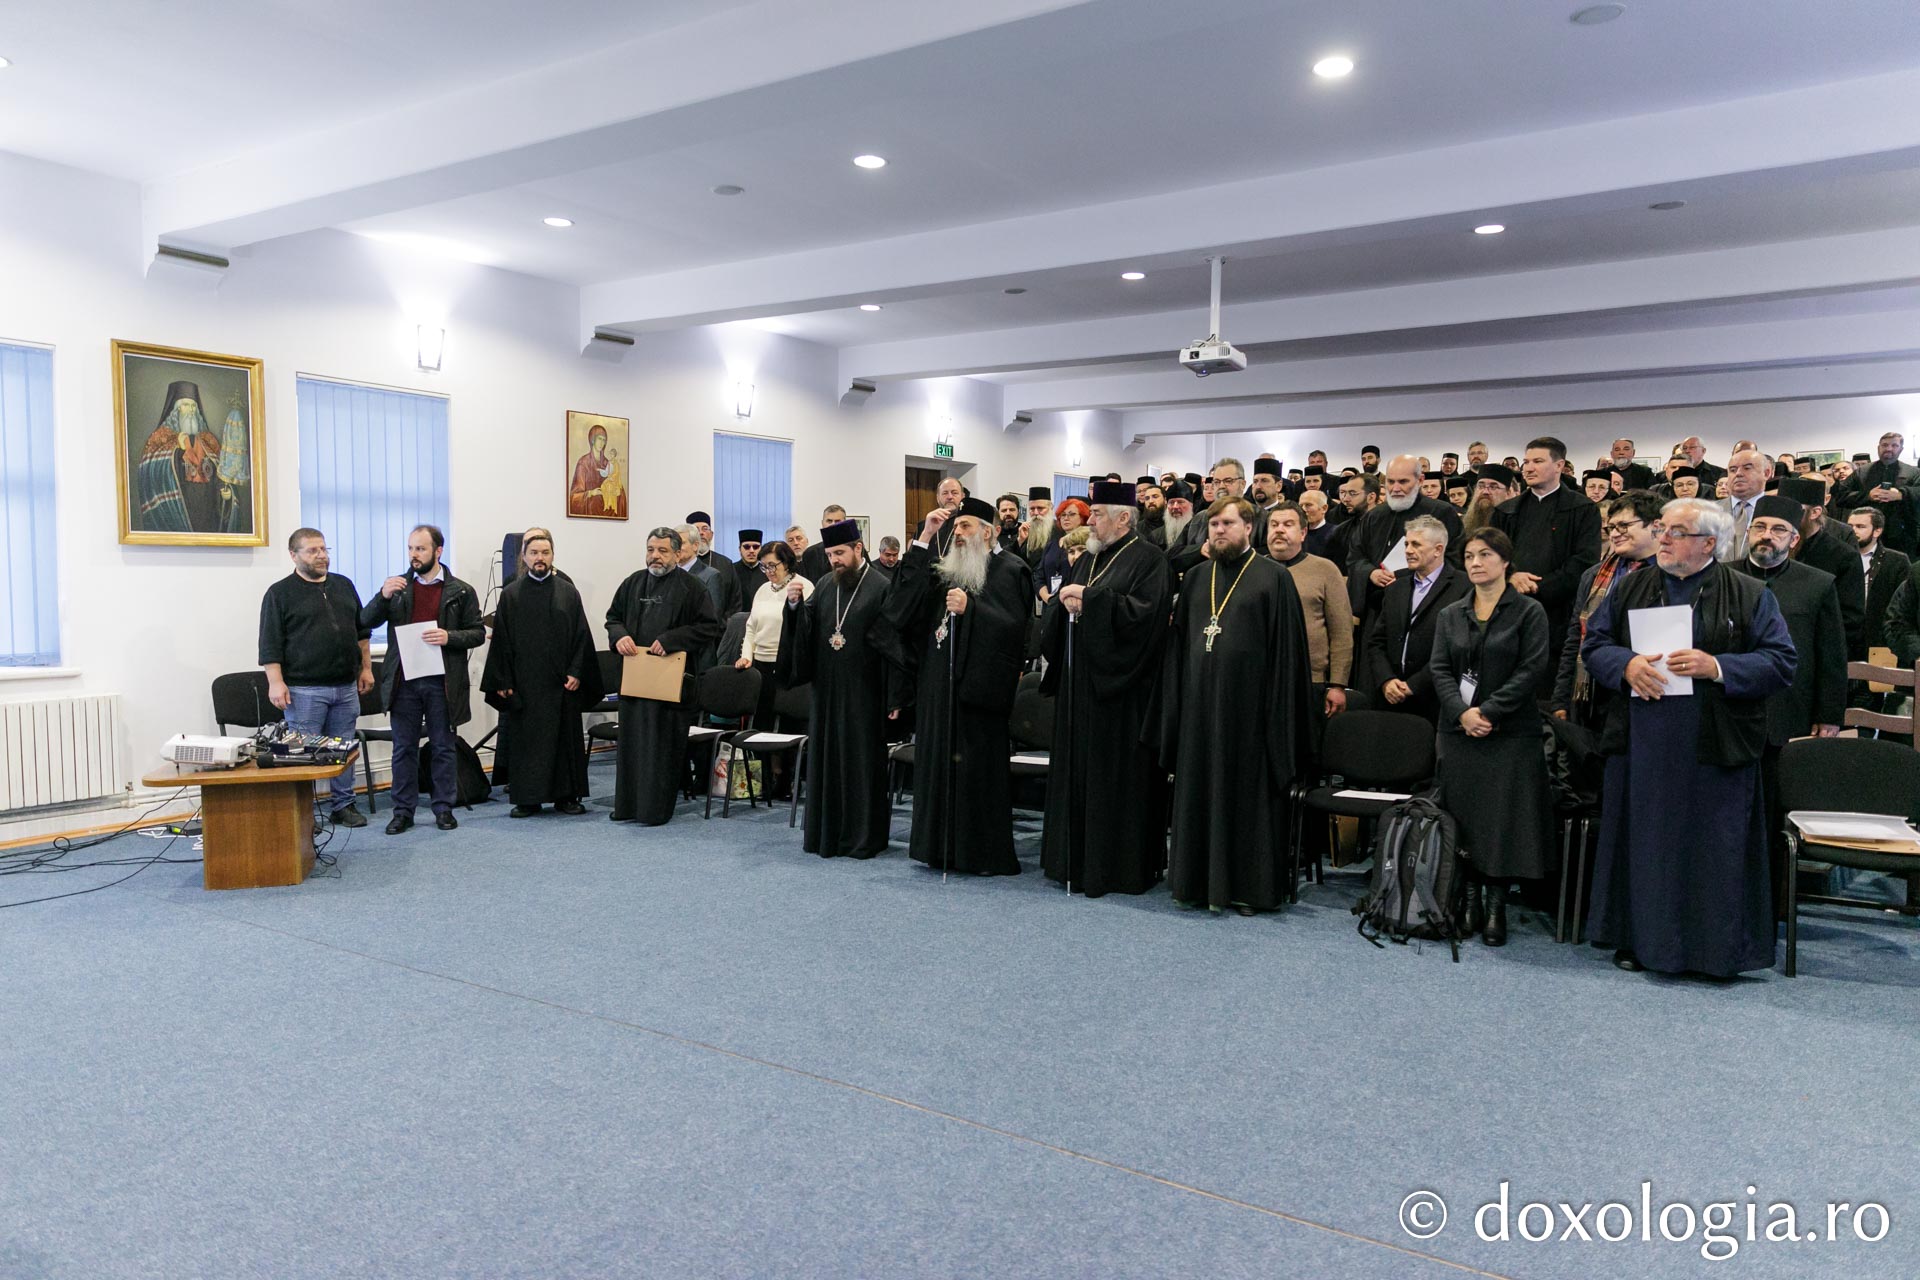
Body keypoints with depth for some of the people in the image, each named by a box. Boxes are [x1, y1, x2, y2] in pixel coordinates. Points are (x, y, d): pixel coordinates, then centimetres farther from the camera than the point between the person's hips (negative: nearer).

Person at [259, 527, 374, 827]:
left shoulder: (344, 585, 13)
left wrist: (366, 667, 12)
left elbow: (362, 630, 18)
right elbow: (270, 643, -7)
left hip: (346, 687, 5)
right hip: (305, 690, -5)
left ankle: (342, 805, 18)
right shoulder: (280, 593, -2)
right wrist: (275, 682, -13)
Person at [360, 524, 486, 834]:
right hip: (403, 680, 2)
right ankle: (403, 811, 17)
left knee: (443, 747, 8)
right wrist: (383, 596, -16)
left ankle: (443, 808, 18)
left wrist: (449, 637, -16)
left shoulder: (461, 591, 1)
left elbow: (478, 634, 2)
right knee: (404, 748, 8)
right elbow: (366, 622, 1)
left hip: (442, 682, -2)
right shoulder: (397, 586, 7)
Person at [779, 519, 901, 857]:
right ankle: (826, 831, 24)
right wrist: (794, 605, -12)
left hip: (862, 692, -5)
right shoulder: (824, 586, 8)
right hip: (826, 689, 6)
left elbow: (893, 642, -11)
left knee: (861, 760, 2)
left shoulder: (882, 588, -8)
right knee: (826, 758, 12)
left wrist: (894, 697, -14)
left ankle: (862, 836, 13)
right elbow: (804, 633, 7)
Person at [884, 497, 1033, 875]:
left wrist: (970, 608, -23)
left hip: (978, 684, -6)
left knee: (978, 768, -3)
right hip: (939, 684, 6)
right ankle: (942, 847, 18)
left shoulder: (1009, 571, -2)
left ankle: (985, 853, 8)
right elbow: (908, 595, 1)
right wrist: (925, 537, -3)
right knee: (940, 763, 8)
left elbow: (1014, 625, -13)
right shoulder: (946, 570, 17)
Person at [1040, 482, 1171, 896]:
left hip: (1121, 689, -8)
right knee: (1077, 770, 11)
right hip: (1079, 683, 8)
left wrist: (1089, 598, -18)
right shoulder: (1087, 560, 17)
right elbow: (1053, 618, 16)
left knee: (1117, 778, -2)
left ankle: (1119, 865, 8)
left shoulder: (1148, 559, -6)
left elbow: (1145, 611, -20)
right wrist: (1066, 602, -7)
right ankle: (1077, 859, 20)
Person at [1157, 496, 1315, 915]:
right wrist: (1175, 702, 7)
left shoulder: (1273, 577, -2)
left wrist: (1279, 710, -12)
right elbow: (1178, 641, 14)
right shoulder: (1196, 578, 13)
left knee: (1247, 795, 3)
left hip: (1247, 704, -5)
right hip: (1199, 703, 5)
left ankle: (1247, 884, 14)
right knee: (1199, 791, 10)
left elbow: (1287, 647, -7)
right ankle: (1199, 879, 21)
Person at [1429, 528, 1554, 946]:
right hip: (1459, 731, 4)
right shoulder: (1451, 614, 12)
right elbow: (1440, 669, 4)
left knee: (1503, 821, -2)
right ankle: (1470, 900, 13)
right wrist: (1461, 712, -12)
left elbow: (1533, 670, -8)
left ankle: (1496, 907, 6)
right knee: (1463, 821, 4)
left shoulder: (1529, 611, 0)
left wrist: (1489, 712, -15)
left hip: (1510, 734, -4)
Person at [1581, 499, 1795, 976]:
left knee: (1712, 852, 4)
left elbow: (1782, 663, -3)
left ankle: (1717, 949, 18)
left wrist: (1717, 667, -17)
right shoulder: (1631, 588, 10)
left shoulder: (1749, 595, 2)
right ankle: (1637, 937, 21)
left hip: (1715, 751, -2)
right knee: (1641, 845, 9)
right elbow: (1594, 644, 8)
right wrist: (1626, 664, -12)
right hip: (1641, 745, 2)